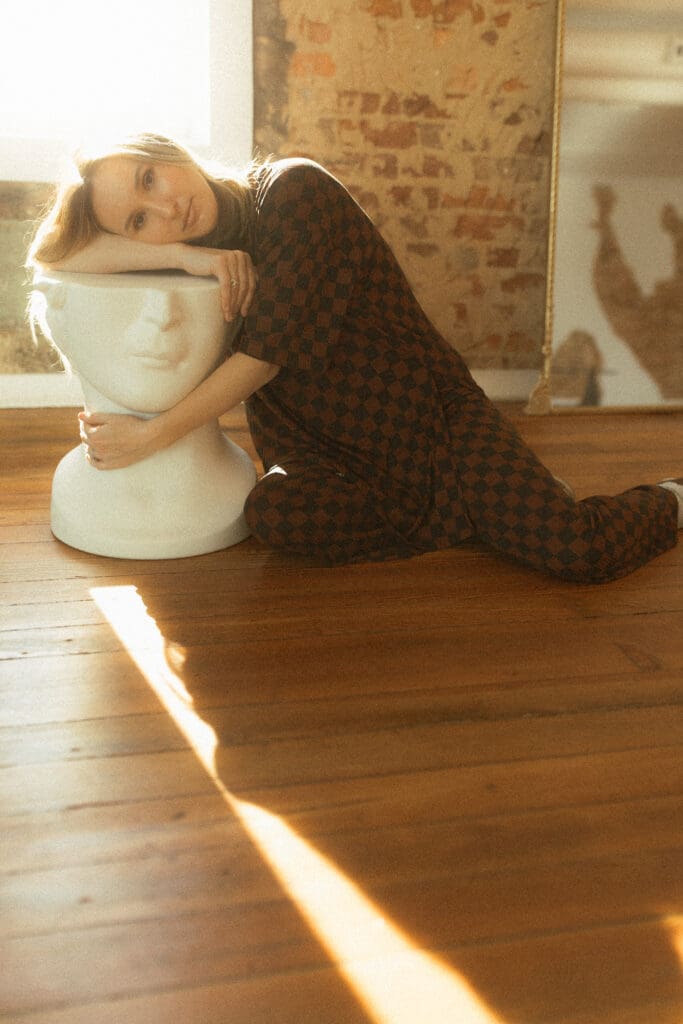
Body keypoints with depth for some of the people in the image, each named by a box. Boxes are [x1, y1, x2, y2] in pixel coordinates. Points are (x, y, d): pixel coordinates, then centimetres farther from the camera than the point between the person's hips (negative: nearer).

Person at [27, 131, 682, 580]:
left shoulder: (296, 191, -15)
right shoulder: (188, 246, 1)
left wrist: (151, 436, -16)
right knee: (272, 513, -30)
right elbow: (57, 255, -10)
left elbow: (265, 354, -18)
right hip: (330, 453, 5)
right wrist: (182, 253, -22)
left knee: (581, 551, -21)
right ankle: (452, 516, -4)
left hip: (438, 419, -4)